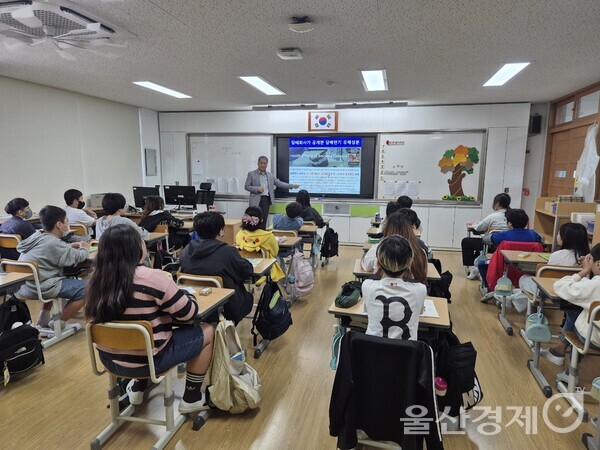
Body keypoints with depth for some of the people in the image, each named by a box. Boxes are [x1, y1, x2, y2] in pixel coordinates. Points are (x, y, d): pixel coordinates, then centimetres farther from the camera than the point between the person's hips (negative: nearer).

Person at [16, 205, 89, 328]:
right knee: (84, 288, -11)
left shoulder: (37, 236, 8)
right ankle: (59, 324, 2)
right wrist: (84, 248, 9)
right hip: (39, 288, -10)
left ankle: (44, 318, 33)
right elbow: (78, 257, -10)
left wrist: (70, 246, 17)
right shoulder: (53, 243, -19)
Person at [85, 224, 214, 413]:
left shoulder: (97, 278, -5)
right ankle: (191, 398, 19)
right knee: (208, 331, 9)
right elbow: (189, 313, -15)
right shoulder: (151, 278, -25)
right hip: (147, 360, -7)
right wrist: (186, 295, 5)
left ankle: (137, 388, 32)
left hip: (109, 359, 7)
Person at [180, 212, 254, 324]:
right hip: (226, 310, -5)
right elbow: (248, 271, -10)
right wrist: (238, 259, 11)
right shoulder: (228, 252, -23)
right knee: (248, 297, 26)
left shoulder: (187, 250, -7)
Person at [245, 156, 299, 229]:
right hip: (256, 200, -4)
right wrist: (257, 189, -14)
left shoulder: (270, 175, 15)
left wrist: (292, 186, 6)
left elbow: (279, 183, 14)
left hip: (266, 199, 4)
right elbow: (246, 186, 1)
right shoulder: (251, 174, 4)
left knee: (264, 219, 2)